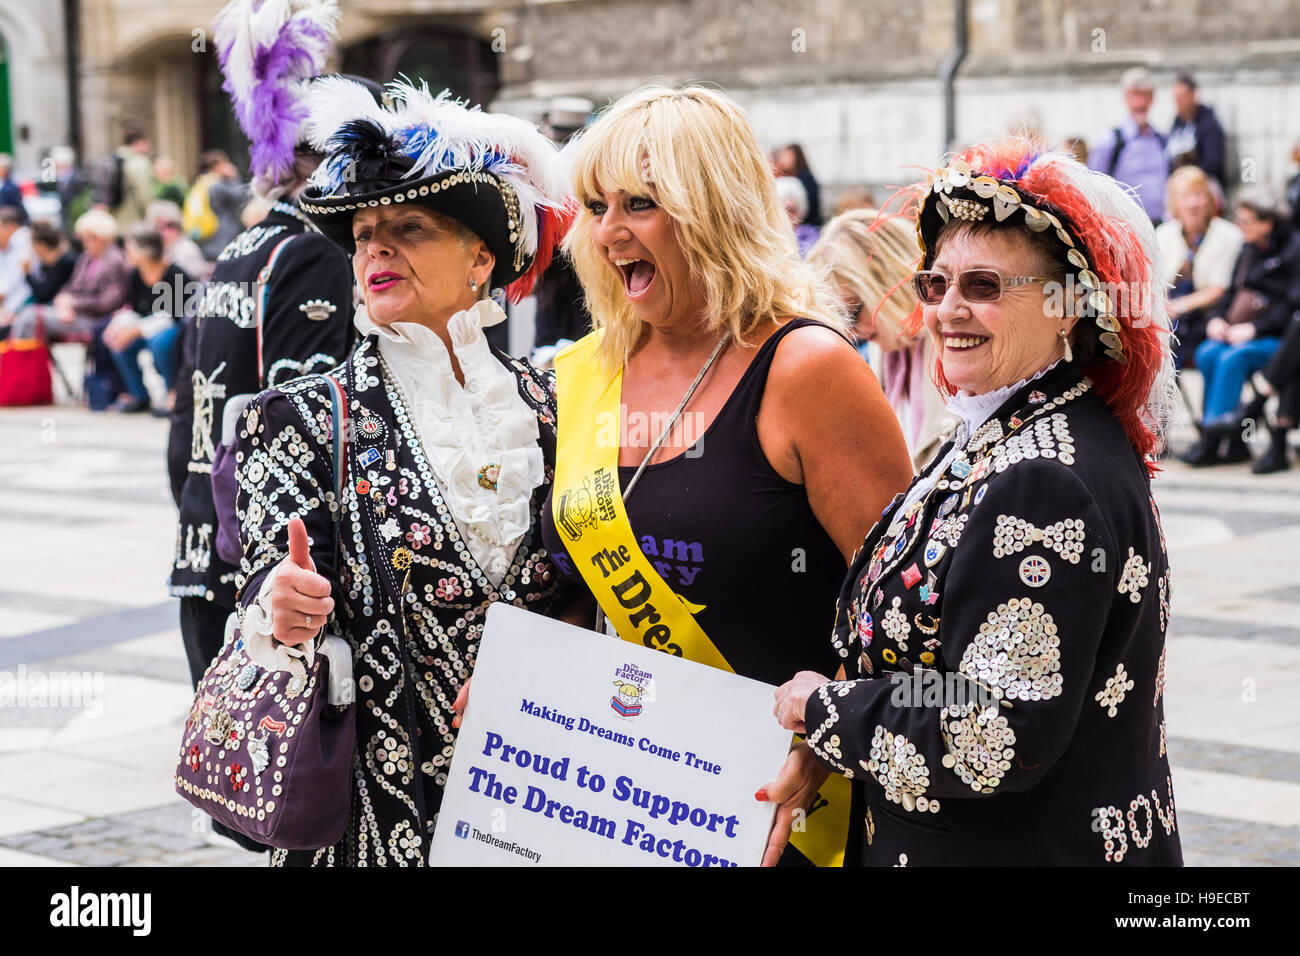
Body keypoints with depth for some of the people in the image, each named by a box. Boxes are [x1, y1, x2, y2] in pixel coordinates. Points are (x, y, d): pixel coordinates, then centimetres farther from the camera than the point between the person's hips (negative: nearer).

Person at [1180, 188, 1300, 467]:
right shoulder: (1249, 250, 17)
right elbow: (1231, 292, 21)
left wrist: (1254, 328, -20)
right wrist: (1216, 318, 0)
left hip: (1277, 337, -7)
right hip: (1236, 333, 7)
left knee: (1232, 357, -31)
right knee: (1207, 353, -22)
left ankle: (1211, 439, -26)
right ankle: (1232, 443, -22)